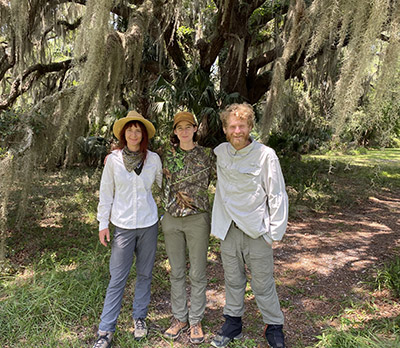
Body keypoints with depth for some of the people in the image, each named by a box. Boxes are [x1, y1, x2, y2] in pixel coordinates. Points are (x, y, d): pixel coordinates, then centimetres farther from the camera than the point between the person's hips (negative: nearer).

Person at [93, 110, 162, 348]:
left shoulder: (153, 159, -1)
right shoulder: (113, 159, -3)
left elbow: (164, 185, 13)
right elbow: (106, 193, 2)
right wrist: (103, 224, 1)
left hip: (149, 224, 2)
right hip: (123, 225, -1)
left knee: (145, 274, 12)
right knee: (118, 278, 1)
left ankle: (140, 317, 32)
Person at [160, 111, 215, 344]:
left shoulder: (207, 155, -2)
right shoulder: (167, 155, 3)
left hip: (197, 219, -2)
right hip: (172, 219, 2)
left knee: (198, 274, 7)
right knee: (177, 272, 13)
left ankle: (196, 321, 25)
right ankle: (179, 318, 30)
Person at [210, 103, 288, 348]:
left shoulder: (266, 155, -11)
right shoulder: (220, 152, 3)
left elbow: (278, 196, -6)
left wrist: (275, 233, -7)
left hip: (257, 231, -4)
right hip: (228, 230, 4)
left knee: (263, 284, 7)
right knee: (233, 281, 17)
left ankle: (274, 328, 28)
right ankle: (233, 322, 35)